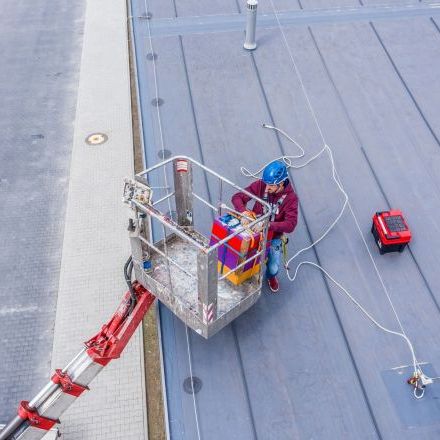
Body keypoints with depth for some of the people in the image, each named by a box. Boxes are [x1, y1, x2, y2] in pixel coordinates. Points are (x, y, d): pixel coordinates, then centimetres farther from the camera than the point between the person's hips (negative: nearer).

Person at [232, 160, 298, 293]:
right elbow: (237, 197, -14)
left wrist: (268, 225, -42)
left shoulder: (290, 197, -21)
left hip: (274, 236, -1)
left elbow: (290, 225, -28)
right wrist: (243, 211, -35)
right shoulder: (260, 185, -17)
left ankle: (270, 276, 35)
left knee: (273, 268, -7)